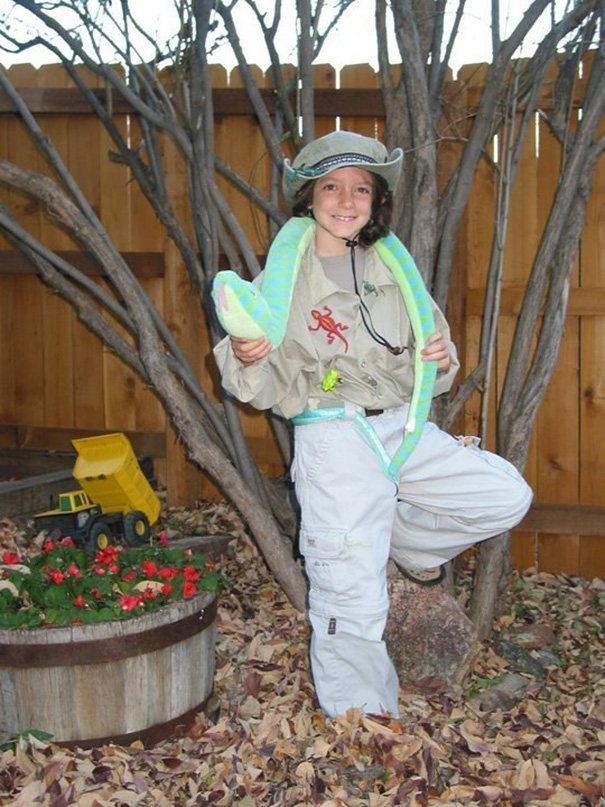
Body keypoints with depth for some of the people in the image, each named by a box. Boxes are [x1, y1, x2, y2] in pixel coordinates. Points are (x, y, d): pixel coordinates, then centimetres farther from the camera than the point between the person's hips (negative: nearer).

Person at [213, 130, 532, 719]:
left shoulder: (392, 272, 11)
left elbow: (418, 375, 17)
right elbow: (269, 389, -4)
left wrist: (440, 361, -6)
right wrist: (246, 358, -26)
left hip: (404, 429, 5)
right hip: (335, 442, -5)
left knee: (507, 497, 1)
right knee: (351, 595, -5)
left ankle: (403, 539, 23)